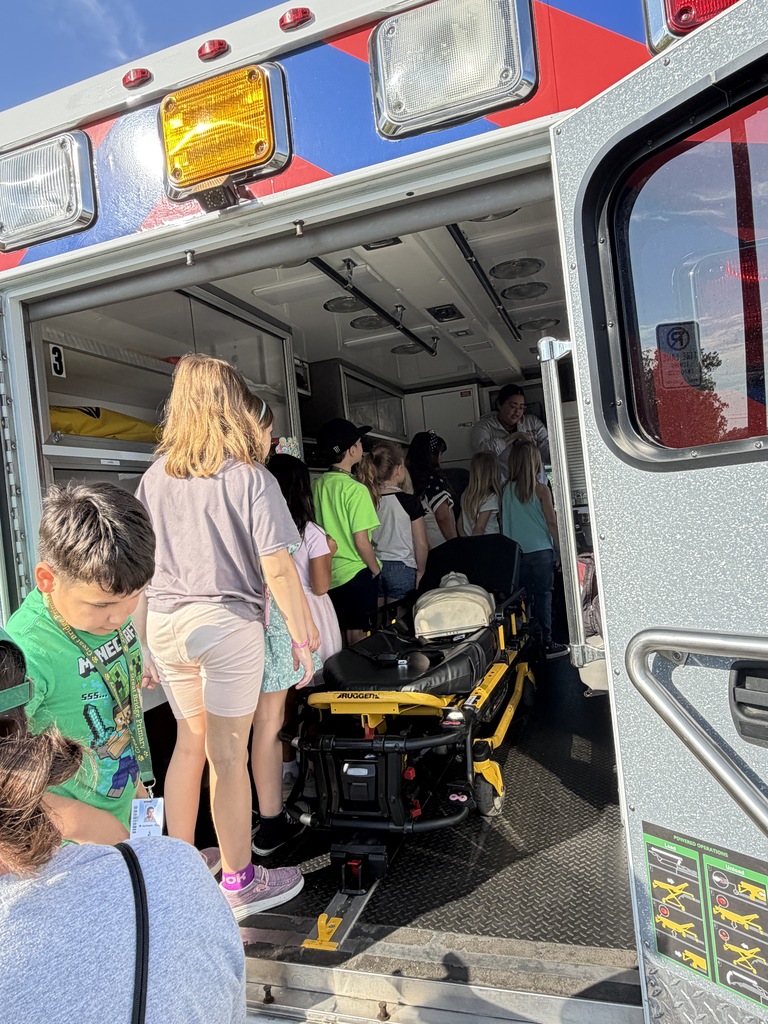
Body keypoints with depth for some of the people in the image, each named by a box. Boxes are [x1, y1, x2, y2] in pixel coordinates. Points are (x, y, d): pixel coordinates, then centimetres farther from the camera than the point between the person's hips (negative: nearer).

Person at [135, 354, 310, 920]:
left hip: (165, 623, 6)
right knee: (227, 756, 5)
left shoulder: (155, 476, 6)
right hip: (227, 623, -5)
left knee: (189, 743, 20)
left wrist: (148, 642, 19)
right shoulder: (250, 477, -11)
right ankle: (240, 884, 23)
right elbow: (277, 568, -16)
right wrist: (303, 639, -7)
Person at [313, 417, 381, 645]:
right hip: (356, 573, -6)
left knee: (339, 634, 17)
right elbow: (361, 542, -19)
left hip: (329, 573, 6)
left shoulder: (318, 485, 1)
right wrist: (375, 568, -3)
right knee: (357, 632, 6)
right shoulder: (356, 489, -18)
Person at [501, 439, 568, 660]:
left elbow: (504, 523, 7)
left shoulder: (506, 490, 2)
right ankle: (546, 643, 7)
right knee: (543, 596, 3)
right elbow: (551, 522, -6)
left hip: (515, 552, 4)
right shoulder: (540, 489, -8)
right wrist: (558, 546, 4)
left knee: (523, 597, 11)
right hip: (540, 551, -4)